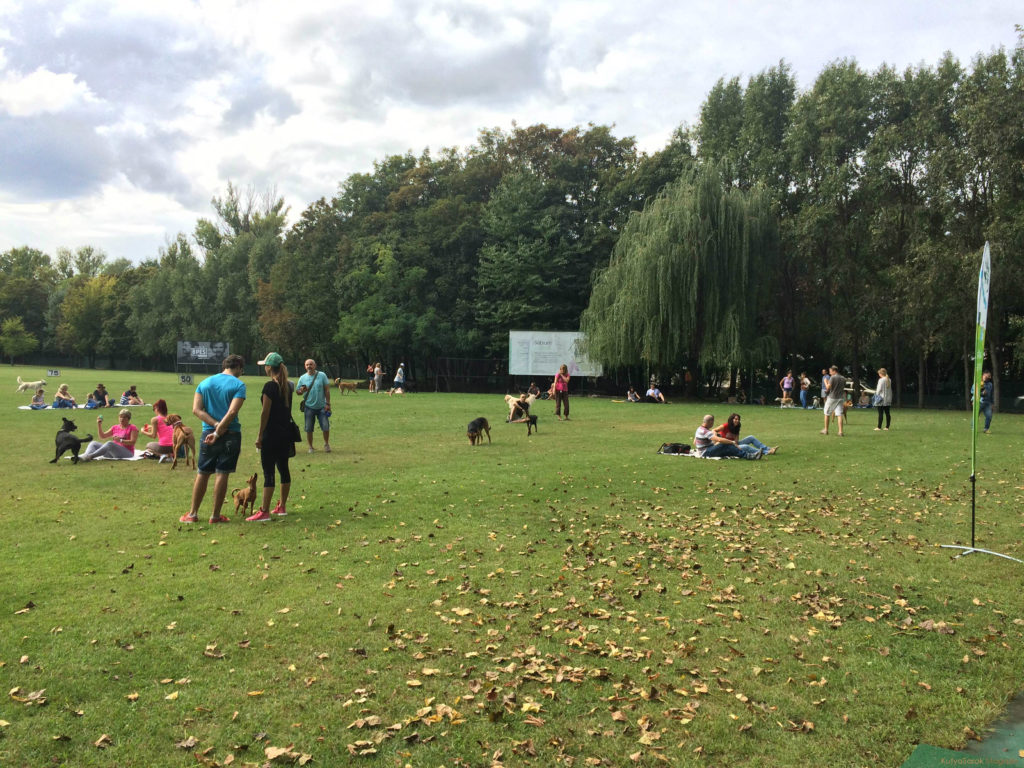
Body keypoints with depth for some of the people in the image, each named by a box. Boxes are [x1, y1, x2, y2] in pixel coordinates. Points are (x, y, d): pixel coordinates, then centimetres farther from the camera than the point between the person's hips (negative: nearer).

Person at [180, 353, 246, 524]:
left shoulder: (205, 382, 10)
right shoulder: (238, 385, -5)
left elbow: (196, 409, -1)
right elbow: (232, 412, -18)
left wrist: (216, 425, -8)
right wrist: (218, 432, -14)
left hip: (208, 433, 4)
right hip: (230, 434, -4)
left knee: (202, 474, 12)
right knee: (222, 474, 2)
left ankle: (193, 514, 17)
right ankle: (215, 515, 7)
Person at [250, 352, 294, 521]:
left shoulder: (270, 386, -15)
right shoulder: (287, 386, 9)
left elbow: (265, 412, -15)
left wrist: (260, 435, -9)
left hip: (272, 434, -8)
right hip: (286, 432, 8)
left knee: (268, 471, -6)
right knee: (283, 468, 14)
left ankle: (264, 512, -5)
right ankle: (282, 507, 23)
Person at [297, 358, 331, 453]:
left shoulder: (322, 375, -2)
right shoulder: (302, 378, 2)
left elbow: (327, 390, -1)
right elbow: (297, 391, 7)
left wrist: (328, 403, -6)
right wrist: (301, 391, -17)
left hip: (322, 407, -1)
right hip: (309, 407, 1)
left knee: (326, 427, -2)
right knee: (309, 429, 4)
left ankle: (326, 444, 20)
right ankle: (311, 447, 19)